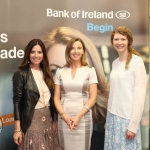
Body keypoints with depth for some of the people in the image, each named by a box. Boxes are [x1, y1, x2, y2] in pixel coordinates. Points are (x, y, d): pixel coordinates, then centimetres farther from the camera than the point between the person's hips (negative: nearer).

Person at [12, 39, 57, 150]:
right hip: (31, 120, -6)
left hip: (48, 118, 6)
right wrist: (17, 129, -14)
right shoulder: (21, 74, -9)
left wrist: (54, 121, 12)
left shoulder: (46, 73, 8)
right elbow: (17, 102, -11)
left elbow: (51, 98, 12)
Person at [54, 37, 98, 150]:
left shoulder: (90, 71, 0)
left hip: (83, 117, -1)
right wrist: (64, 115, -10)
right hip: (64, 118, 2)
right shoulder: (60, 72, 5)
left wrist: (78, 116, -12)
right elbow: (56, 98, 5)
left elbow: (93, 98, -4)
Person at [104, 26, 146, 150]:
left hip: (127, 117, -6)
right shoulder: (114, 63, 9)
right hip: (112, 116, 6)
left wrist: (133, 124, -15)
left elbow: (140, 93, -13)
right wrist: (109, 117, 8)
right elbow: (114, 93, 10)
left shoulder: (137, 61, -9)